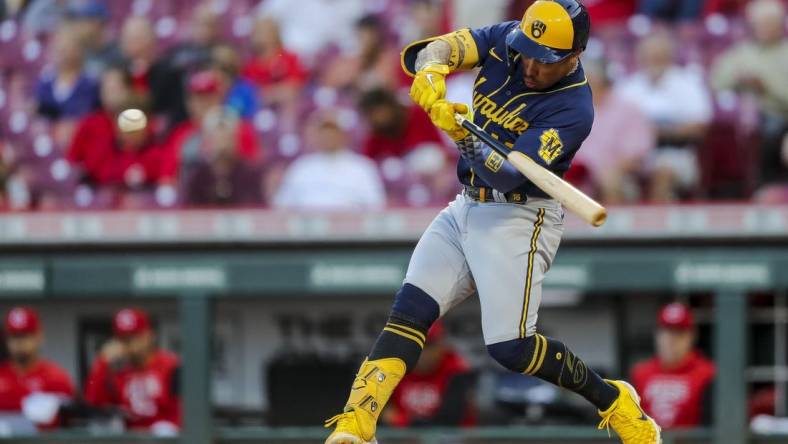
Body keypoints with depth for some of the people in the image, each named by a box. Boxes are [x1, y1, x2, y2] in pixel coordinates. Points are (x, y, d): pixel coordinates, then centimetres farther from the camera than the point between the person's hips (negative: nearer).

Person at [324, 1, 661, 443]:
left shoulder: (573, 108, -21)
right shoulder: (506, 42, -3)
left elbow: (508, 174, -29)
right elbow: (439, 49, -14)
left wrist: (467, 141, -46)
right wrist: (432, 75, -37)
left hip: (519, 217, -6)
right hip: (466, 209, 6)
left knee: (511, 348, -14)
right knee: (409, 311, -7)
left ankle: (612, 400, 6)